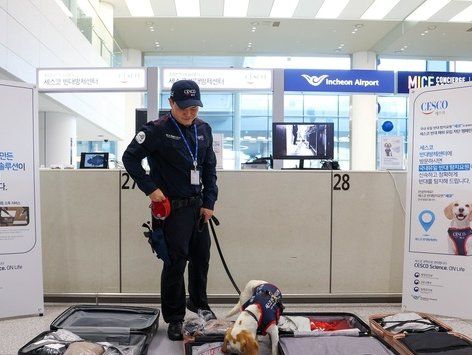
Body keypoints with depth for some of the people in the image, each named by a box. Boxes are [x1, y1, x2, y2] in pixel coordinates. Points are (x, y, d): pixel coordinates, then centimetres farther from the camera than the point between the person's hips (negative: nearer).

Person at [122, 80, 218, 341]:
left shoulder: (203, 129, 7)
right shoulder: (157, 130, -11)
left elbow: (210, 169, 11)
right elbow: (130, 157, -6)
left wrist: (209, 202, 5)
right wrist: (150, 188, -11)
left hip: (198, 206, 6)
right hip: (173, 207, -6)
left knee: (201, 258, 16)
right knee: (176, 262, -1)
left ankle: (199, 304, 39)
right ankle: (174, 319, 17)